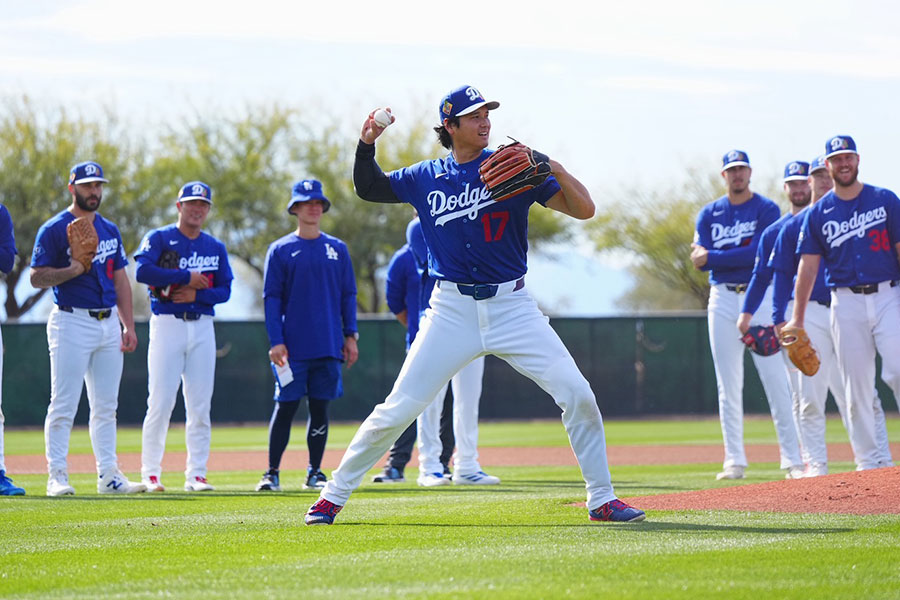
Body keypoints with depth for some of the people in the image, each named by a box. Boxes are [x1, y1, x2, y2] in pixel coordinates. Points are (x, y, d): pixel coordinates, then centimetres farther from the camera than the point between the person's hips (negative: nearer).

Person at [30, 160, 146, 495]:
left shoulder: (110, 230, 16)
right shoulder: (55, 230, -4)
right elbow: (38, 278, -7)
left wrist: (129, 326, 11)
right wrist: (73, 270, -23)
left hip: (108, 323, 6)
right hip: (72, 321, -6)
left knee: (106, 406, 7)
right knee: (63, 405, -6)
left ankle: (108, 475, 11)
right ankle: (57, 476, -4)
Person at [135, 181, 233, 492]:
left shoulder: (215, 247, 13)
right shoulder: (158, 238, 1)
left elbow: (224, 290, 8)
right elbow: (143, 271, -16)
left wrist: (196, 294, -11)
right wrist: (187, 276, -15)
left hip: (202, 326, 4)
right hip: (167, 324, -4)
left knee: (200, 406, 1)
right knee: (160, 401, -7)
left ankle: (196, 473, 5)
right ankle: (150, 472, 1)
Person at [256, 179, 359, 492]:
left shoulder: (337, 249, 11)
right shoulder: (280, 250, 3)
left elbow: (348, 295, 13)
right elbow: (271, 298, 0)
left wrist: (350, 336, 5)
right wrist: (275, 342, -9)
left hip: (328, 346, 3)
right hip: (293, 346, -3)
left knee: (320, 407, 5)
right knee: (285, 407, -4)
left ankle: (315, 472, 12)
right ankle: (272, 473, 1)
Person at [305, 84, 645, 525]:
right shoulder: (425, 178, 5)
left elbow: (584, 209, -4)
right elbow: (369, 189, 20)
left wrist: (556, 171, -21)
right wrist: (367, 144, 3)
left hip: (511, 306, 0)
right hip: (451, 310, 0)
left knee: (577, 394, -11)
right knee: (398, 409, -4)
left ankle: (602, 500, 3)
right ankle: (333, 496, 9)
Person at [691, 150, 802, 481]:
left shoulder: (767, 209, 0)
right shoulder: (709, 214, 11)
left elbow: (758, 252, -13)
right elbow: (700, 259, -1)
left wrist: (713, 257, -10)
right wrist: (741, 254, -14)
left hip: (761, 295, -3)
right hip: (723, 300, 3)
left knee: (776, 379, -8)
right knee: (728, 385, 2)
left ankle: (792, 458, -6)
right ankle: (734, 461, 5)